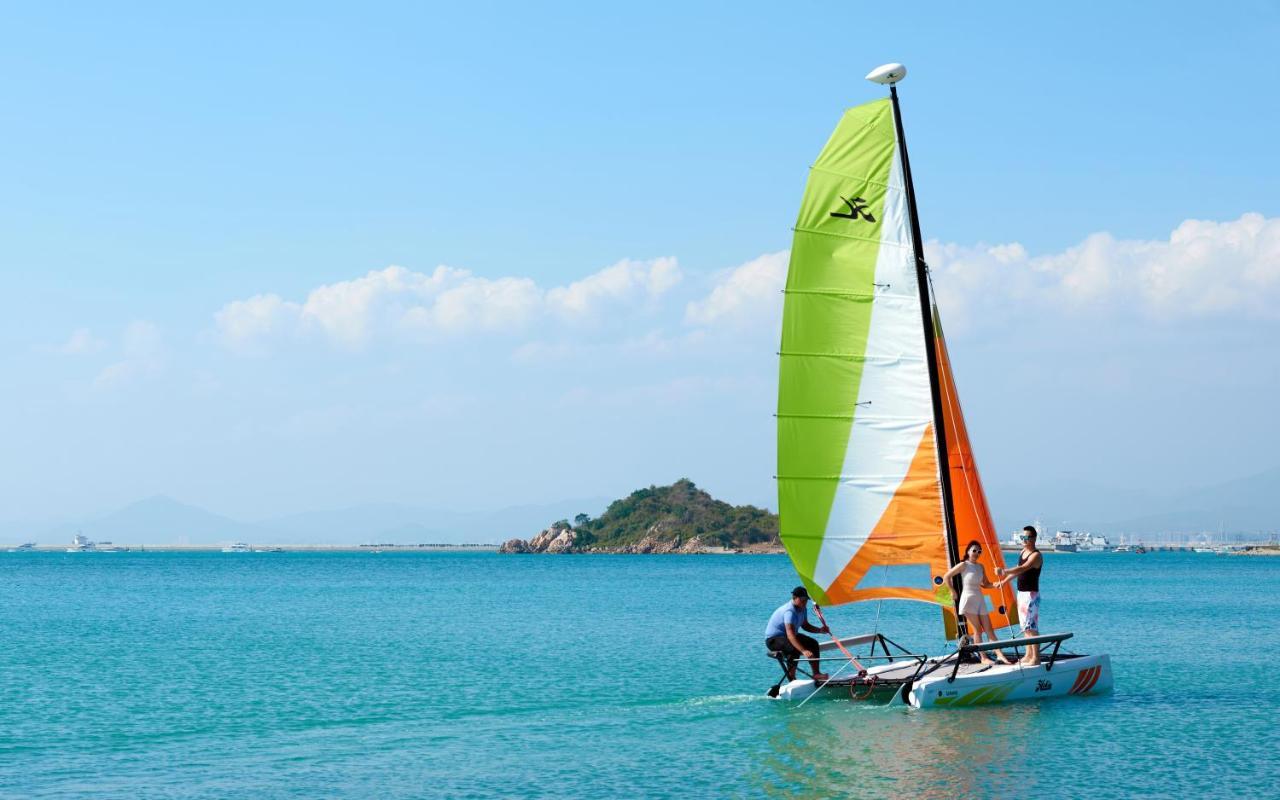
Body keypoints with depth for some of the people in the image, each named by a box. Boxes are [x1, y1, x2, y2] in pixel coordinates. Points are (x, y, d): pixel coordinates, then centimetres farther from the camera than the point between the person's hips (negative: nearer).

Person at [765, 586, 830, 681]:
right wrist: (803, 651, -52)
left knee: (813, 643, -2)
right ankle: (791, 679, -27)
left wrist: (820, 630, -5)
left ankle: (816, 674, 1)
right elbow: (790, 634, -42)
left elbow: (805, 625, 15)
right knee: (794, 648, -36)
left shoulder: (803, 609, -1)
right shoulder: (789, 611, -31)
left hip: (786, 636, 10)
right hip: (773, 639, -10)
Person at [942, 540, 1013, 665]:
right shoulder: (963, 565, -7)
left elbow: (985, 584, 18)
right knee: (978, 629, -5)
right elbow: (946, 577, -5)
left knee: (989, 629, 0)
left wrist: (995, 585, -2)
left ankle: (1000, 655, -5)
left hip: (980, 599, 6)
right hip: (968, 599, -6)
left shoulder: (981, 567, 11)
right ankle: (983, 657, -2)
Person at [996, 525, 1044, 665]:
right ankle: (1029, 655, 19)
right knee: (1025, 627, 12)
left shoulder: (1036, 555, -14)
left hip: (1031, 594, -9)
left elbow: (1022, 568, -29)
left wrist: (1004, 571, -37)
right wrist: (1004, 581, 35)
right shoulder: (1023, 552, 14)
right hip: (1021, 593, 9)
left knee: (1031, 626, -12)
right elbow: (1018, 570, 28)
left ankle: (1036, 658, -11)